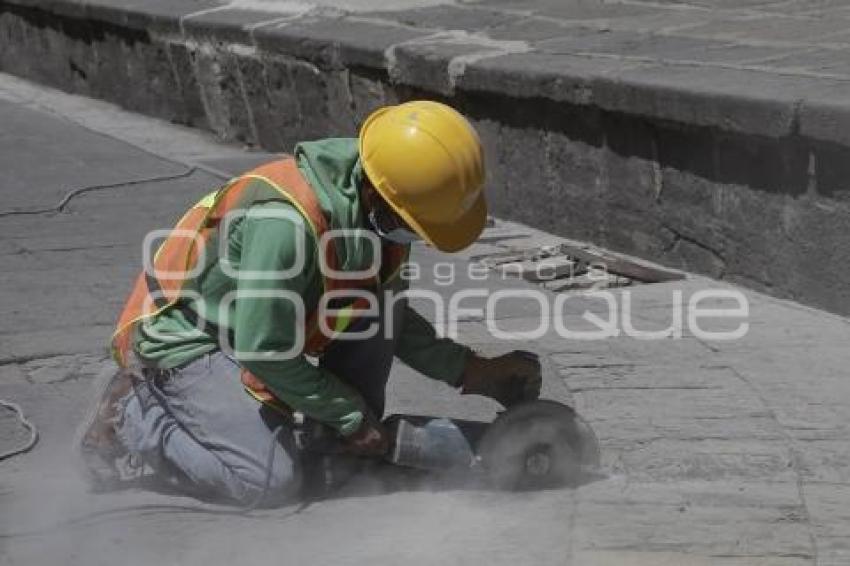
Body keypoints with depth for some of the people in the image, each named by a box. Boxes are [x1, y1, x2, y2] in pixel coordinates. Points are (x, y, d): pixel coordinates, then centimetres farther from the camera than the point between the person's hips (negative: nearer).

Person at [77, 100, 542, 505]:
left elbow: (389, 316, 6)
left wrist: (468, 370, -5)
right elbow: (262, 351, -28)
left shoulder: (375, 210, -9)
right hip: (181, 336, -8)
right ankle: (131, 419, -2)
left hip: (256, 323, 8)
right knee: (273, 481, -21)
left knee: (379, 293, -10)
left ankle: (359, 450, 3)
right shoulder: (286, 223, -36)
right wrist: (350, 416, -17)